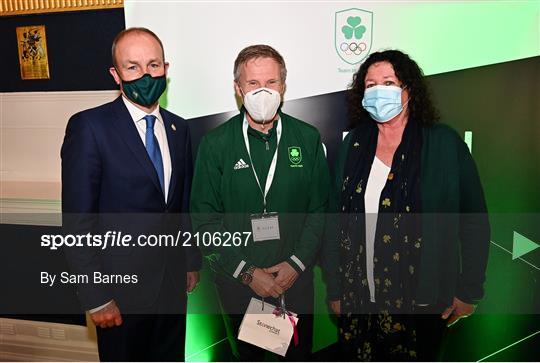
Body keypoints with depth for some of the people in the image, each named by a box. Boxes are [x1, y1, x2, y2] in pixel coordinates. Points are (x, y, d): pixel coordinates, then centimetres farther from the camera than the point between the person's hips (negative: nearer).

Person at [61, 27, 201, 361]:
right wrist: (95, 297, -14)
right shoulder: (89, 126, -15)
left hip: (173, 280, 5)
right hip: (121, 286, -5)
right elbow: (78, 221, -15)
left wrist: (192, 261, 12)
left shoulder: (178, 128, 4)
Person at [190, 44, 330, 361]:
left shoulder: (308, 138, -4)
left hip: (296, 277, 1)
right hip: (237, 280, 0)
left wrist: (297, 263, -11)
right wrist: (247, 272, -12)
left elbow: (320, 209, -2)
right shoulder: (215, 144, -9)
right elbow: (205, 219, -8)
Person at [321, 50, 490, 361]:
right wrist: (334, 289, 3)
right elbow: (335, 219, 2)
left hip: (422, 300, -2)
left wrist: (468, 292, -2)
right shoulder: (353, 144, 0)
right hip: (357, 297, 3)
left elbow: (474, 223, -3)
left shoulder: (444, 143, -8)